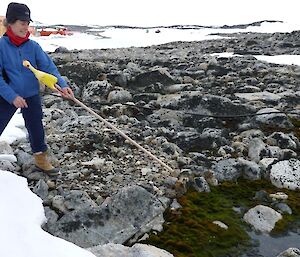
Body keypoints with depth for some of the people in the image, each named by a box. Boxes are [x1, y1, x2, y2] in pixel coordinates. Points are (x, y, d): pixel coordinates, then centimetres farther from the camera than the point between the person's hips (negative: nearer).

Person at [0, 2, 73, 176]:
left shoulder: (33, 46, -6)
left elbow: (48, 67, -10)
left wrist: (62, 85, -25)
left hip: (31, 96, 3)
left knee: (36, 129, 13)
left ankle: (41, 160, 31)